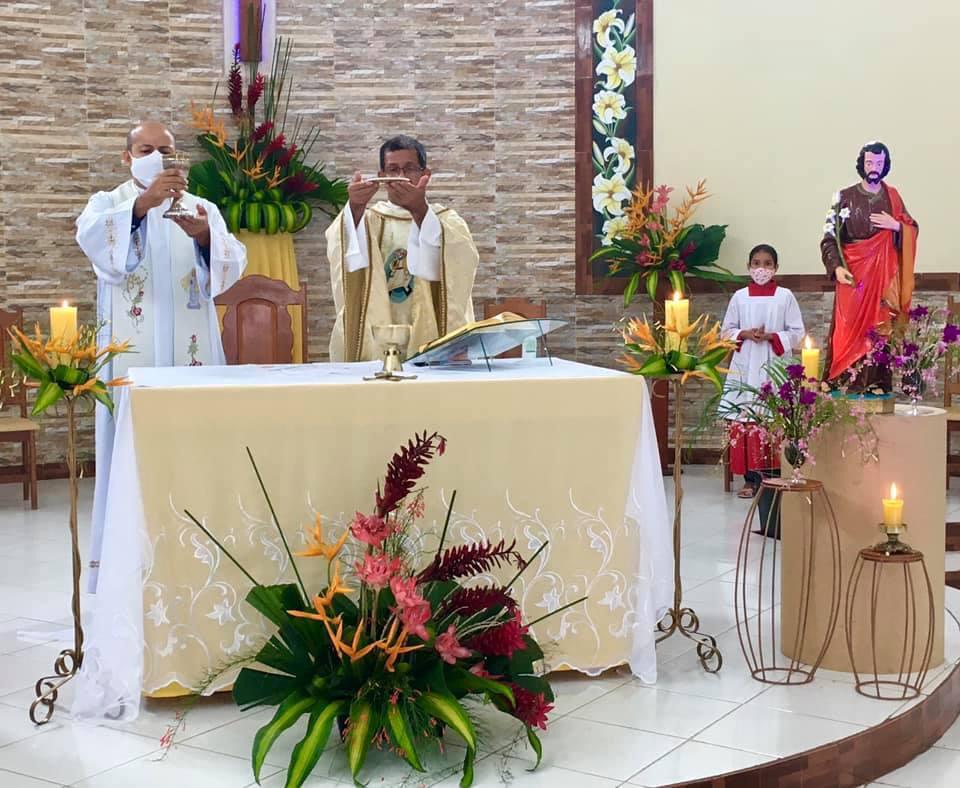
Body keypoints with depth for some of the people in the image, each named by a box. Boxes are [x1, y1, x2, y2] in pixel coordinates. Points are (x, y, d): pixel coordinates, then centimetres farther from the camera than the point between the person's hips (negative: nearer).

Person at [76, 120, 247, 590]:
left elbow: (232, 264, -4)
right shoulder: (108, 204, 7)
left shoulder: (202, 209, 13)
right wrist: (141, 204, -34)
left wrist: (205, 237, -26)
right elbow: (91, 238, -17)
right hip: (132, 353, -2)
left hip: (190, 351, 2)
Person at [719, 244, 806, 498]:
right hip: (745, 366, 2)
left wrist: (771, 337, -12)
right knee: (744, 423, -2)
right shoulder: (739, 297, 9)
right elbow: (726, 331, 11)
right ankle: (750, 478, 4)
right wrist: (745, 334, -8)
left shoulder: (785, 296, 4)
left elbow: (797, 333, 2)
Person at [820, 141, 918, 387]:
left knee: (881, 330, 0)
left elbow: (912, 230, 13)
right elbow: (830, 237, -4)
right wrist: (836, 267, -18)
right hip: (854, 273, -2)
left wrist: (896, 226, -9)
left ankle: (878, 387, 5)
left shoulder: (892, 196, 9)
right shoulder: (845, 197, 0)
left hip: (884, 275, 2)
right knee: (851, 330, -5)